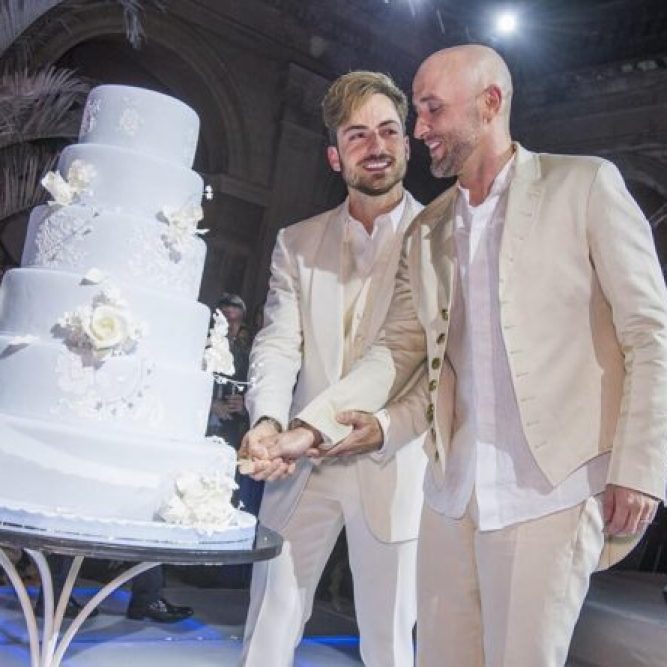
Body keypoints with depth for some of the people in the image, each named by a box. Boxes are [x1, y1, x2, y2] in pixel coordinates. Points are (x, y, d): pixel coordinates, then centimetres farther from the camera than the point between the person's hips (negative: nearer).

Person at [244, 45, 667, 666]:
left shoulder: (585, 185, -1)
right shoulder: (426, 232, 13)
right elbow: (395, 349, 10)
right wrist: (308, 429, -3)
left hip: (552, 488, -4)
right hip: (452, 488, 5)